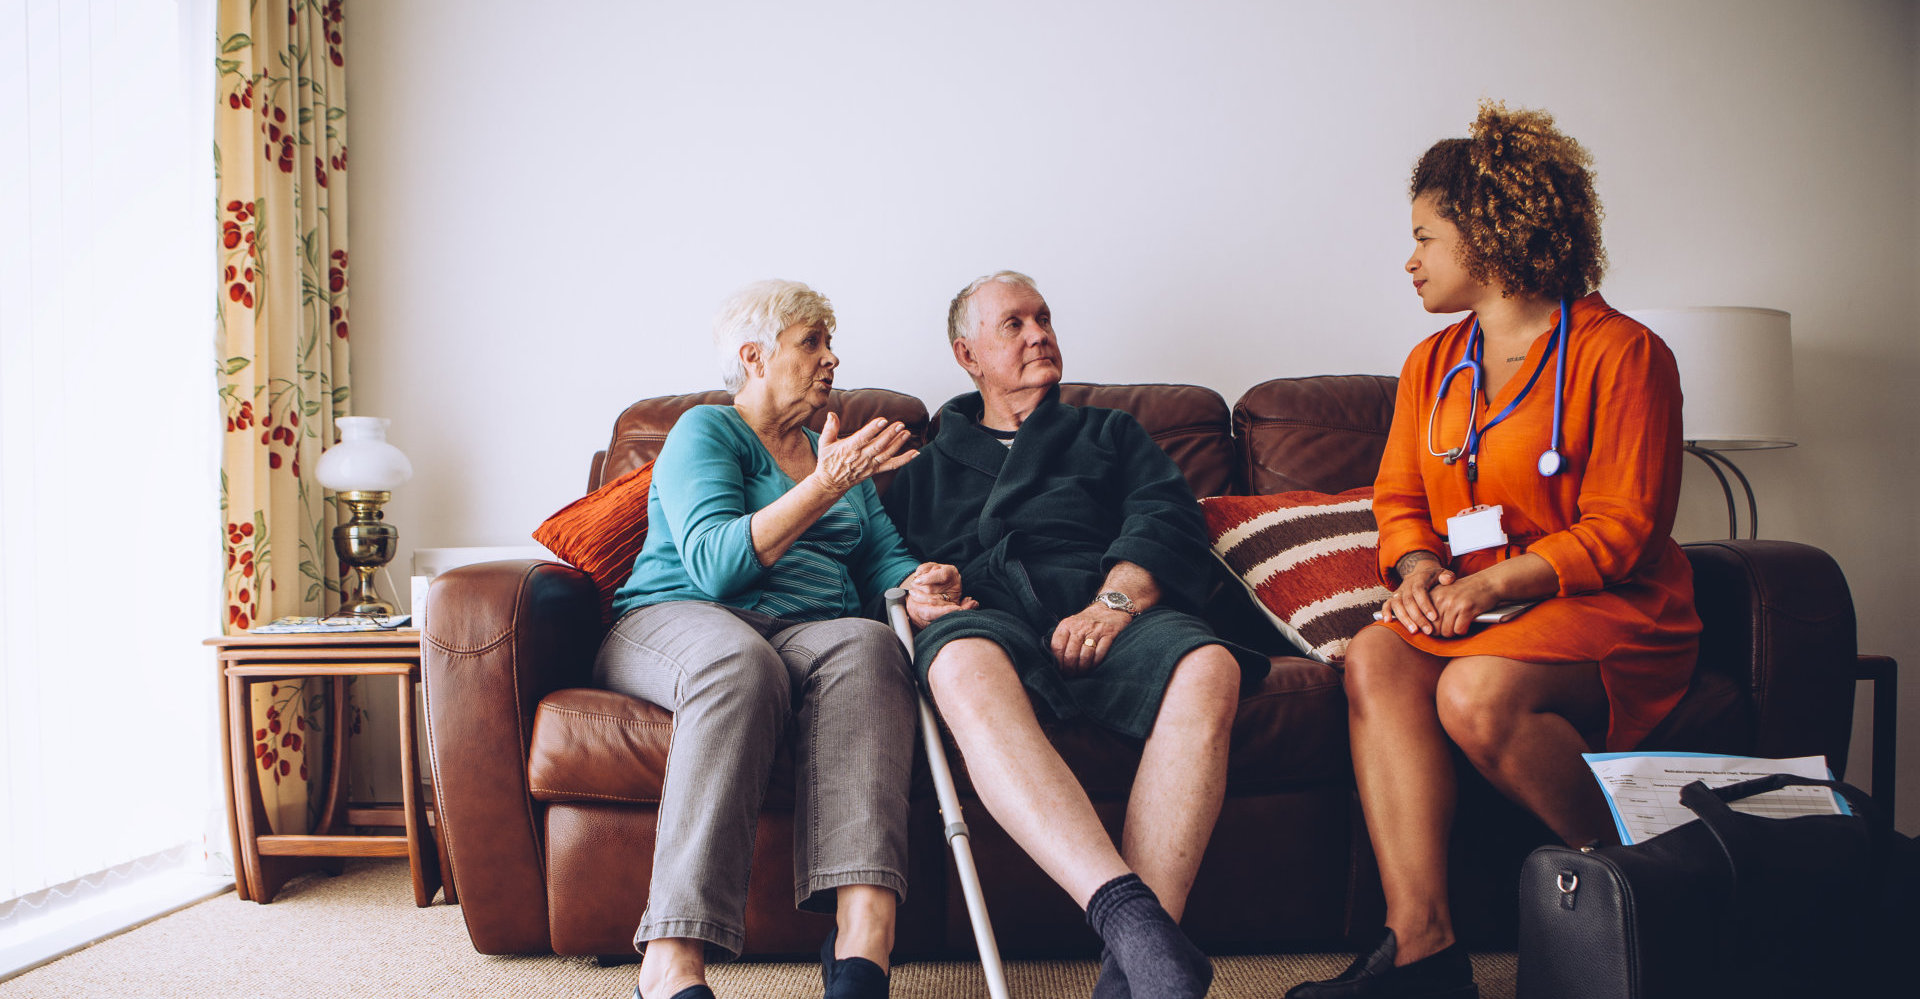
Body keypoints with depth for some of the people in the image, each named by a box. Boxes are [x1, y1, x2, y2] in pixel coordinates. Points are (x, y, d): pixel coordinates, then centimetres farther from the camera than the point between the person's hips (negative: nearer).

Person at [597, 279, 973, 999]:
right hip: (678, 620, -4)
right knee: (741, 662, -40)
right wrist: (823, 488, -18)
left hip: (811, 630, 4)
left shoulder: (838, 453, 27)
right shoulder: (705, 431, 7)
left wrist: (918, 589, -4)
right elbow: (713, 563, -10)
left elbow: (884, 560, 20)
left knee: (867, 645, -33)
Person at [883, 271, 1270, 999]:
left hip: (1099, 605, 1)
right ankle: (1130, 918, -53)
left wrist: (1115, 600, -8)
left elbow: (1167, 521, 13)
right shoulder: (928, 465, 34)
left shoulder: (1111, 434, 32)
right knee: (963, 668, -41)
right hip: (983, 610, 0)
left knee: (1208, 669, -36)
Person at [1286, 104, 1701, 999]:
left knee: (1477, 691, -34)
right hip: (1467, 605, 6)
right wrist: (1418, 570, -6)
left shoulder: (1618, 352, -5)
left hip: (1608, 610, -5)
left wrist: (1492, 583, -21)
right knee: (1373, 658, -26)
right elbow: (1398, 497, 17)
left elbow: (1622, 528, -10)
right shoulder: (1432, 365, 16)